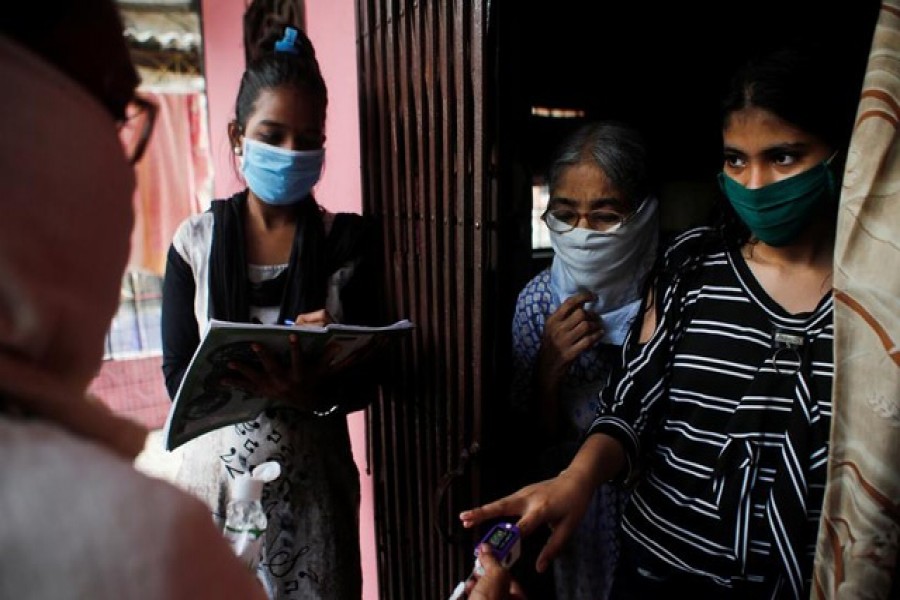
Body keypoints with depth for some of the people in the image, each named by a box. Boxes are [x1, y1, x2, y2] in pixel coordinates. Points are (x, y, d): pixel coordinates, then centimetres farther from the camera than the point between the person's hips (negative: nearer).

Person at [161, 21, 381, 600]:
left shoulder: (349, 239, -6)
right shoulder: (195, 241, -4)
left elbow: (366, 375, -9)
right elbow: (178, 376, -8)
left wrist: (317, 392, -31)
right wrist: (268, 376, -26)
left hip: (312, 479, 0)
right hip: (219, 475, 1)